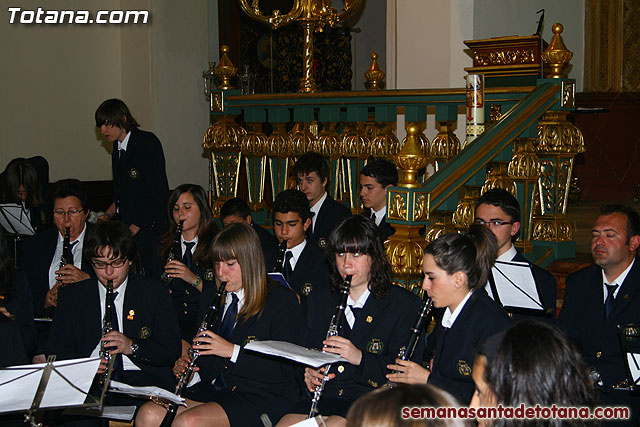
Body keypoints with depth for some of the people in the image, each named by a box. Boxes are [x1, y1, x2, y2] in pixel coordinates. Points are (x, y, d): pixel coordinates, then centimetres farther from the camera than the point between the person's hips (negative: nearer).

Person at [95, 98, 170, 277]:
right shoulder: (118, 147, 14)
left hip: (148, 227, -7)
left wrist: (135, 228, -15)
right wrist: (108, 214, 7)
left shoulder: (148, 143, -9)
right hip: (128, 227, 7)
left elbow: (158, 192, -14)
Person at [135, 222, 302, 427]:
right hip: (214, 390, 6)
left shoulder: (281, 300, -4)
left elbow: (283, 368, -12)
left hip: (262, 397, -6)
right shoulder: (212, 299, 16)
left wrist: (234, 351, -20)